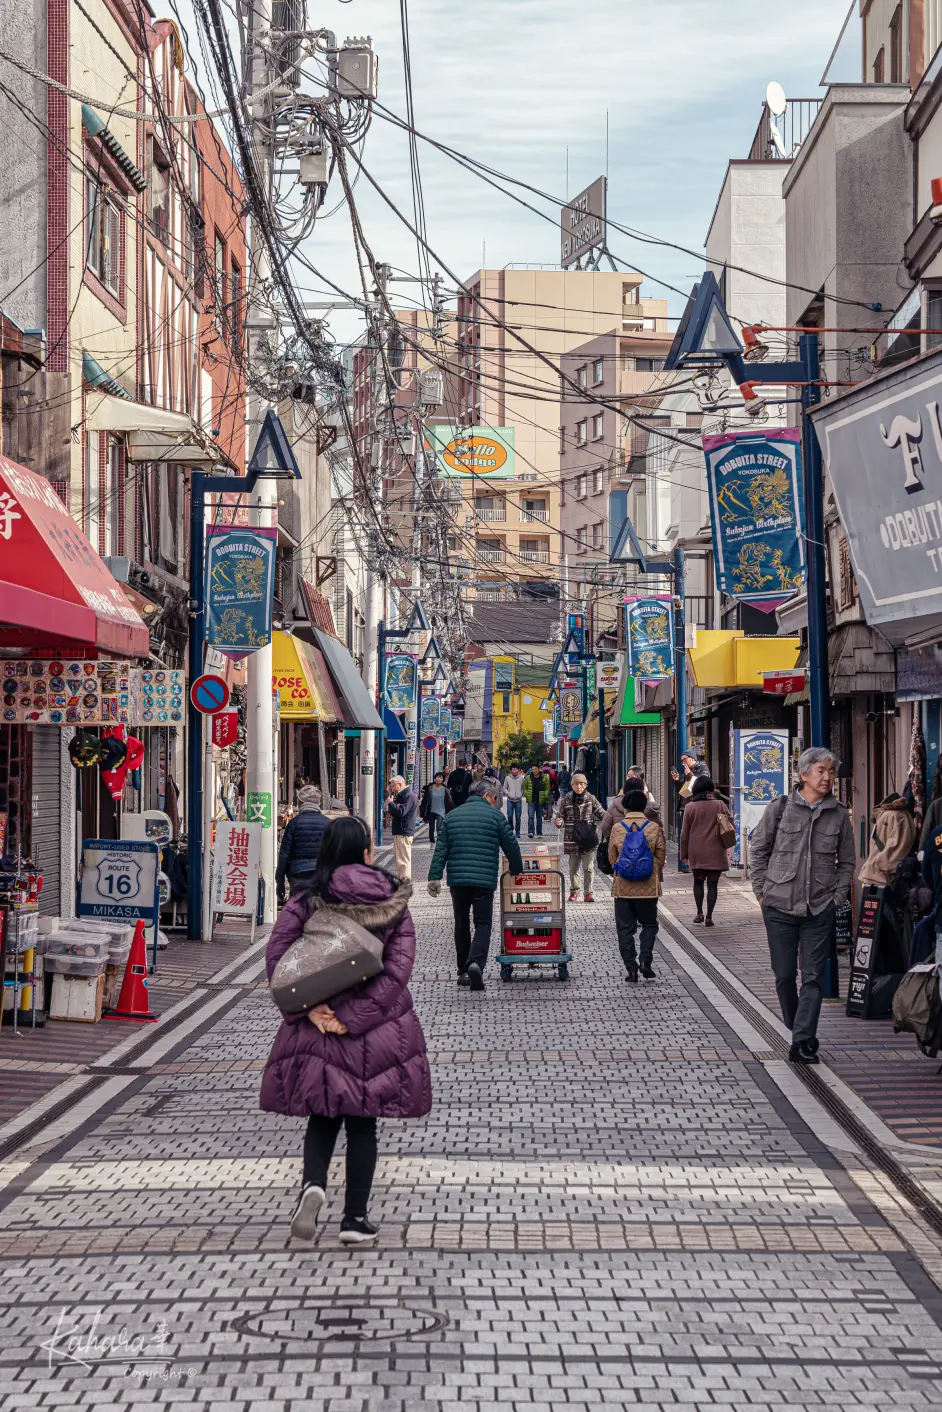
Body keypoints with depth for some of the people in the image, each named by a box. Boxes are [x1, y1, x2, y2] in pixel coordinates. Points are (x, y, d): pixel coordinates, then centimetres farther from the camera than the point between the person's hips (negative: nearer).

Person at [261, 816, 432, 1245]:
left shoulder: (308, 901, -4)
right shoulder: (393, 901, -3)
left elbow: (276, 955, -13)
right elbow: (399, 966, -12)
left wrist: (308, 1008, -14)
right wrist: (354, 1017, -15)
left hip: (318, 1029, 0)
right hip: (380, 1030, 0)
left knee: (322, 1116, 14)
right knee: (363, 1122, 11)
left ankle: (313, 1182, -12)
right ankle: (355, 1217, 11)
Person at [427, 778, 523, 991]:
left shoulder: (452, 816, 12)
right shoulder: (495, 816, 1)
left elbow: (441, 849, 7)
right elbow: (511, 847, 4)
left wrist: (435, 877, 6)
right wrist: (517, 871, 20)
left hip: (457, 880, 4)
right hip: (484, 880, -3)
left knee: (461, 924, 15)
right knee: (483, 924, 0)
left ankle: (463, 971, 18)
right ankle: (476, 962, -23)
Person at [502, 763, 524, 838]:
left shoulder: (521, 778, 4)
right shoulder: (507, 778, 3)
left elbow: (523, 788, 9)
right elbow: (504, 788, 7)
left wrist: (521, 795, -6)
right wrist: (509, 795, -7)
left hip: (518, 800, 0)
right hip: (510, 800, 0)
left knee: (518, 817, 1)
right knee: (510, 816, -3)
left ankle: (517, 832, 9)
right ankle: (511, 828, 22)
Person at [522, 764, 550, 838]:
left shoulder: (544, 778, 2)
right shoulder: (528, 778, 3)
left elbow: (547, 788, 6)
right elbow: (524, 787, 10)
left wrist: (545, 796, -7)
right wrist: (526, 794, -5)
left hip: (540, 801, 1)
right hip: (531, 801, -1)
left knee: (539, 817, 10)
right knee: (531, 816, -11)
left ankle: (539, 833, 17)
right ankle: (530, 832, -17)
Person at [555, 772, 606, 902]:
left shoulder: (591, 799, 2)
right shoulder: (566, 800, 2)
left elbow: (601, 813, 0)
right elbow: (561, 817, 7)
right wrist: (559, 822, -16)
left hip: (588, 838, -1)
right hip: (572, 838, 1)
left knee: (589, 868, -1)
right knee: (573, 868, 10)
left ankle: (588, 892, 9)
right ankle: (574, 891, 24)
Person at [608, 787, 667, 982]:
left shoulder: (617, 829, -4)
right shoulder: (654, 828, -5)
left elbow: (612, 858, 4)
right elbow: (661, 857, 0)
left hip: (623, 886, 0)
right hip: (648, 886, 0)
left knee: (625, 927, 7)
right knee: (649, 924, 14)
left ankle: (630, 966, 2)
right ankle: (646, 961, -2)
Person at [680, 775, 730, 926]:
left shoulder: (690, 807, -2)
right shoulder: (719, 805, -2)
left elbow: (684, 833, 1)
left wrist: (684, 853, 9)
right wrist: (726, 847, 18)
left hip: (696, 852, 1)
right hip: (715, 852, 0)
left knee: (698, 881, 18)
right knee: (712, 884, 4)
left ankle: (699, 913, 13)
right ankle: (709, 917, 0)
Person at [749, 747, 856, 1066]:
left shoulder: (839, 815, 3)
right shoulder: (780, 808, -2)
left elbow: (846, 862, 12)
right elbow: (758, 849, 5)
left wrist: (837, 897, 2)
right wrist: (763, 891, 1)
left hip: (819, 910, 1)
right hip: (779, 907, -1)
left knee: (813, 977, -4)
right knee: (784, 975, 7)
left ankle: (802, 1042, -3)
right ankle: (798, 1031, 27)